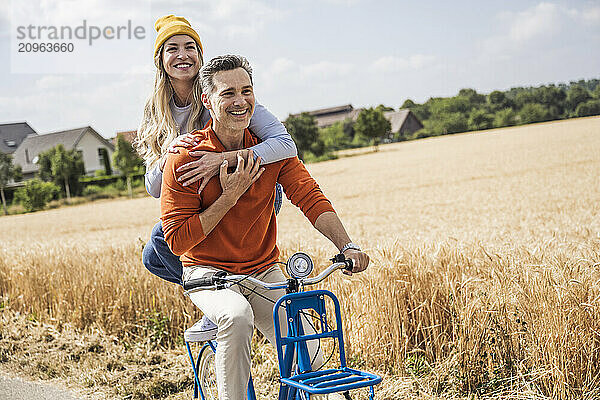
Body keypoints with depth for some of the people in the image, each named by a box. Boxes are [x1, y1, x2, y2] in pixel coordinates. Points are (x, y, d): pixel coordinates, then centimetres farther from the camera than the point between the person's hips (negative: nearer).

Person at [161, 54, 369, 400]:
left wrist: (347, 246, -29)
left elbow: (311, 197, -14)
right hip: (208, 271, -3)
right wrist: (229, 197, -23)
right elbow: (178, 240, -15)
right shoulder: (185, 160, -12)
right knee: (237, 316, -36)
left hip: (264, 271, 3)